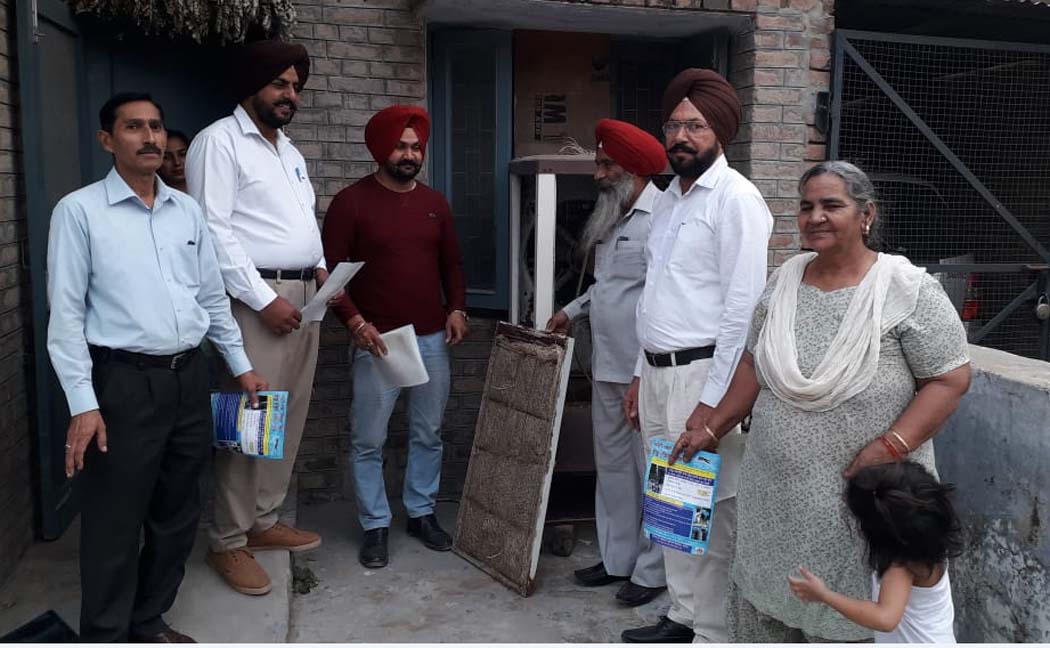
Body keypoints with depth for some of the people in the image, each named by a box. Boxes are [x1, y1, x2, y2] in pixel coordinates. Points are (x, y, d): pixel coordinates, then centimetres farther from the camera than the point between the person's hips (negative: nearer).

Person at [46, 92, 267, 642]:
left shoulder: (187, 210, 10)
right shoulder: (79, 211, -5)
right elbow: (66, 313, -8)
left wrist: (241, 366, 16)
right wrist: (83, 404, -14)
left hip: (189, 376, 6)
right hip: (125, 381, -5)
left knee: (178, 514, 15)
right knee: (116, 523, 3)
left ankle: (149, 620, 34)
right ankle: (105, 635, 22)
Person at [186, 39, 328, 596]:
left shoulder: (290, 151, 20)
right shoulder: (219, 142, -7)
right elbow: (214, 232, -16)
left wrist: (319, 265, 7)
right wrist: (264, 299, -19)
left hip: (303, 296, 9)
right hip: (258, 298, -9)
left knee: (289, 416, 11)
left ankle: (263, 520, 24)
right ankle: (227, 542, 6)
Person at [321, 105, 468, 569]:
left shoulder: (435, 203, 10)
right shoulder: (351, 201, -5)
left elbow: (452, 262, 18)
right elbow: (330, 268, -7)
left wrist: (456, 309, 2)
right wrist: (355, 322, -17)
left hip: (432, 339, 5)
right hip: (377, 341, -4)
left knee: (428, 435, 13)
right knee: (368, 440, 2)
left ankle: (422, 513, 28)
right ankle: (375, 526, 17)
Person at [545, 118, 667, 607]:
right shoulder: (613, 217, 14)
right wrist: (572, 311, 22)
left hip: (644, 370, -9)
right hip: (607, 366, 9)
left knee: (650, 469, 2)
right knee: (611, 463, 16)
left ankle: (653, 571, 15)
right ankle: (616, 558, 28)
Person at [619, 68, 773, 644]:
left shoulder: (735, 198, -12)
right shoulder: (668, 198, 15)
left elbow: (742, 308, -18)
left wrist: (714, 399, -20)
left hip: (702, 373, -8)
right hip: (658, 370, 9)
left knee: (710, 508, 0)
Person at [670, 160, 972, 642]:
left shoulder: (908, 289, -11)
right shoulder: (784, 279, 6)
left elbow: (951, 378, -10)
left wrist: (891, 447, -20)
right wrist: (714, 428, 11)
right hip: (775, 492, 5)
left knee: (850, 619, 8)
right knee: (766, 603, 16)